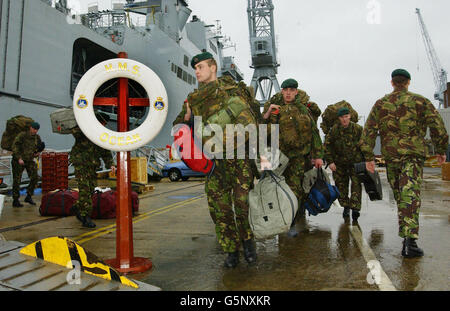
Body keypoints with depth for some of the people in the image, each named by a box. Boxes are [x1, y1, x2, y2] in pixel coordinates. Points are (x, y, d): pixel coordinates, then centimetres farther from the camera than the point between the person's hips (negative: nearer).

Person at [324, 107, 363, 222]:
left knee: (356, 183, -11)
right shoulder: (334, 129, -6)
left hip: (355, 162, -1)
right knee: (341, 185, 8)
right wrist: (330, 161, -8)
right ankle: (345, 206, 24)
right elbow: (327, 145, -2)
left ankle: (355, 207, -9)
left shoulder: (358, 128, -8)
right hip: (339, 163, 2)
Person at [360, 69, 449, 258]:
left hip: (390, 157, 3)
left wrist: (368, 157, 4)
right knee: (410, 196, -11)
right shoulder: (420, 102, 3)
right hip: (413, 155, -2)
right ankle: (410, 238, -24)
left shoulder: (380, 104, 8)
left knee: (400, 197, 14)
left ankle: (407, 239, 23)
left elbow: (368, 131, 3)